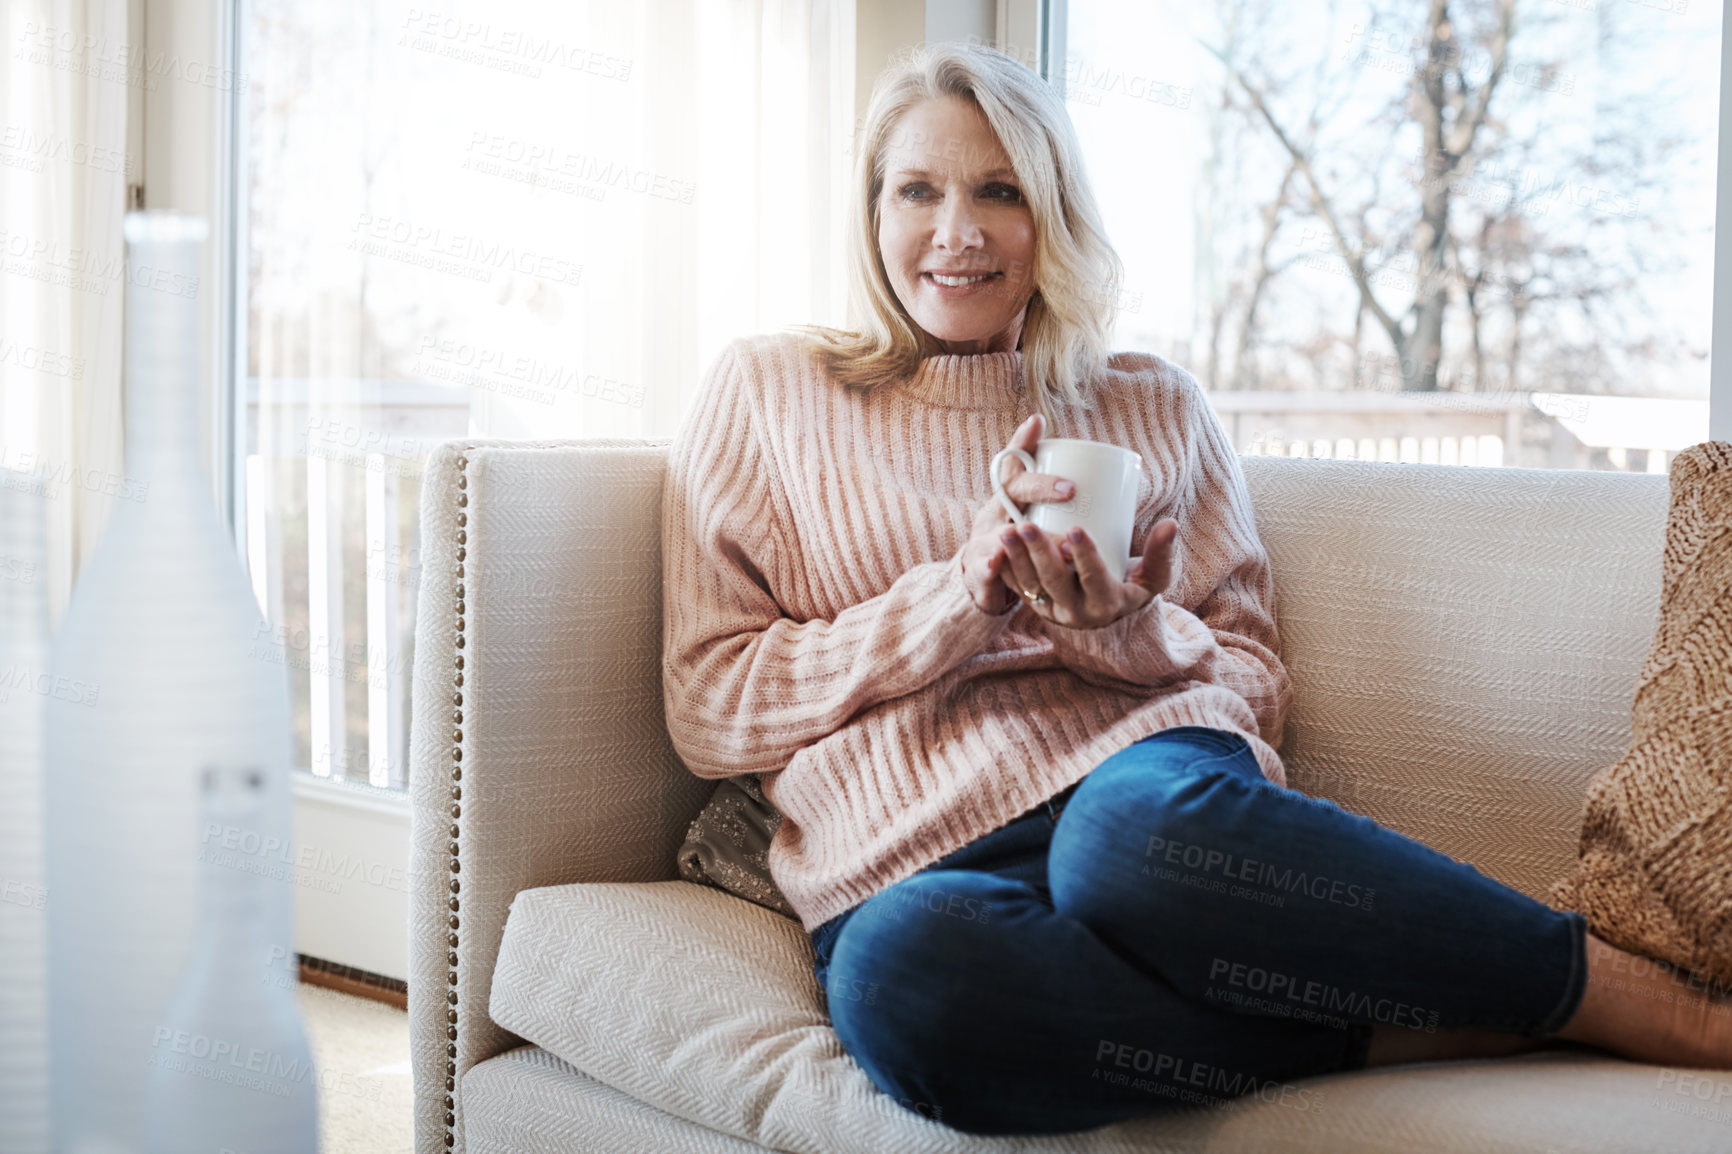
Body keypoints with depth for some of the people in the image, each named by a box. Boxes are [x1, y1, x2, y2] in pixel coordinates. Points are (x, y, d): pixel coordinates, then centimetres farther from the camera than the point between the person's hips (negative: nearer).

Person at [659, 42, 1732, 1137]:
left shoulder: (1156, 407, 20)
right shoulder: (769, 392, 15)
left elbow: (1258, 685, 19)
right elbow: (709, 706, 8)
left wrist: (1133, 634, -5)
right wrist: (958, 598, -6)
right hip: (908, 865, 0)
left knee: (1141, 827, -39)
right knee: (898, 968, -40)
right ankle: (1398, 1034, -27)